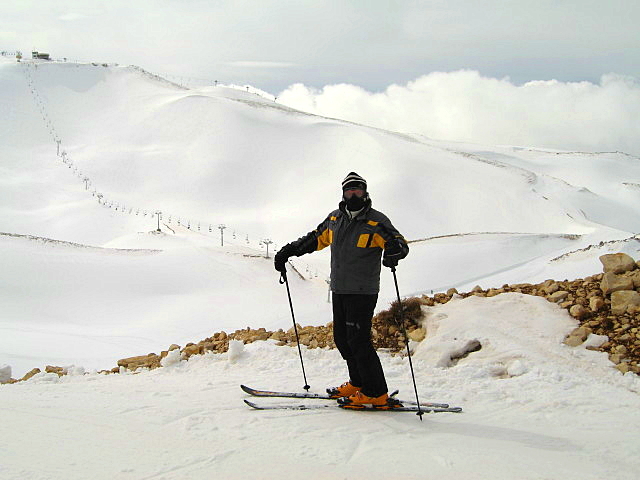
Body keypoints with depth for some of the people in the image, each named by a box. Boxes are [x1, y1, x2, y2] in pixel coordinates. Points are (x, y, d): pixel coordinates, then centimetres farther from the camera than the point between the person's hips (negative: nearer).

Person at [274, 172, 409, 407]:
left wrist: (394, 249, -38)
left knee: (358, 341, -11)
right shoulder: (334, 219, 10)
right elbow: (316, 238, 24)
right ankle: (358, 383, 25)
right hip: (339, 291, 7)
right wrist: (289, 250, 19)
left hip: (362, 292, -7)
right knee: (342, 339, 10)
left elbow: (401, 244, -14)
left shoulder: (376, 221, -7)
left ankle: (377, 394, -5)